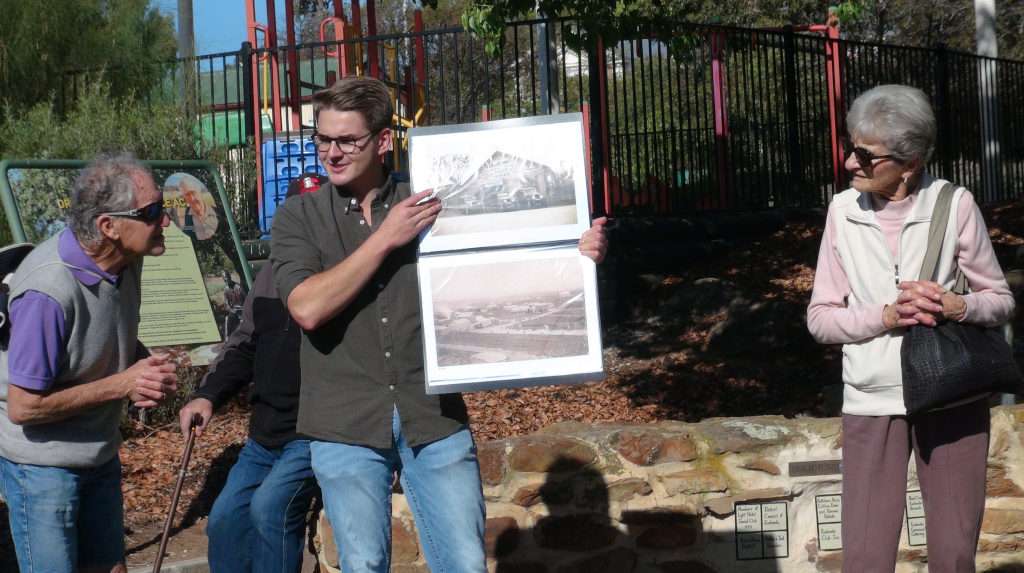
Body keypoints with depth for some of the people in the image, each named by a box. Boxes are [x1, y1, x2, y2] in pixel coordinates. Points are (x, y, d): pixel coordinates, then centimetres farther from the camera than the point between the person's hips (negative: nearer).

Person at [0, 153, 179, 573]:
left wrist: (147, 368, -8)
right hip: (43, 467, -8)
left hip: (99, 455, 8)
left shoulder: (124, 260, -5)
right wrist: (123, 384, -21)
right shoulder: (49, 291, -31)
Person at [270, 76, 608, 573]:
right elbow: (308, 308, -14)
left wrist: (577, 251, -13)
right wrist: (385, 238, -14)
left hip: (434, 421, 1)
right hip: (347, 431, -1)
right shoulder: (298, 219, 1)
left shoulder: (430, 206, 4)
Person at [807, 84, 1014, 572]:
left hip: (952, 399, -1)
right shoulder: (844, 209, 0)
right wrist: (886, 316, -15)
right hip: (872, 402, 1)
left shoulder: (954, 205, -5)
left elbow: (1000, 299, 4)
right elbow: (820, 317, 2)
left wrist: (956, 307, -18)